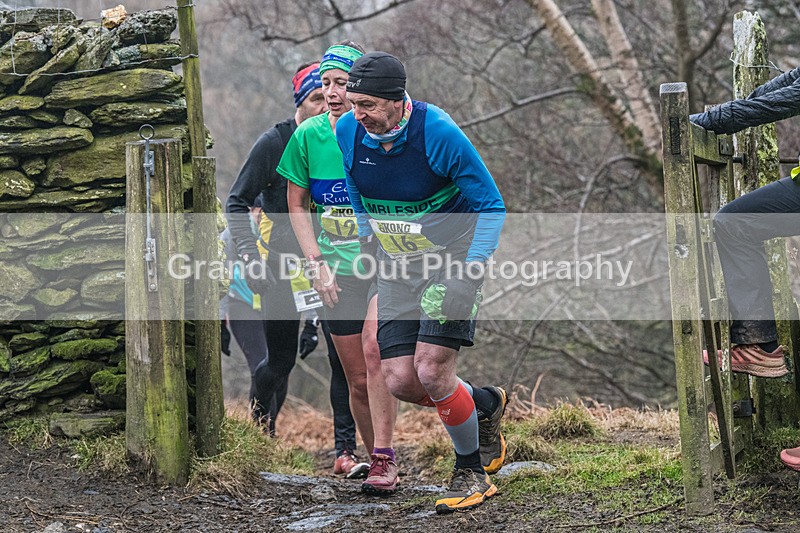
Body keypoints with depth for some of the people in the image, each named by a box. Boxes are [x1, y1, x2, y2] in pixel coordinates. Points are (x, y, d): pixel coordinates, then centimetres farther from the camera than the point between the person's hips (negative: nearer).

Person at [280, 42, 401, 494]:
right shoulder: (308, 136, -1)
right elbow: (298, 205, 9)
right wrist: (317, 263, 0)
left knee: (374, 346, -26)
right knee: (358, 380, 5)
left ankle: (384, 458, -23)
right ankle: (381, 466, 21)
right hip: (339, 270, 3)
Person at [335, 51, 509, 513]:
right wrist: (368, 242, 18)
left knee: (431, 370, -17)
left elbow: (492, 205, -15)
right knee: (401, 381, -6)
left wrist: (464, 275, -23)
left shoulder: (438, 133, -22)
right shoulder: (347, 133, -7)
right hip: (397, 266, 5)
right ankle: (485, 406, 23)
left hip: (452, 258, -5)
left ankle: (472, 472, 4)